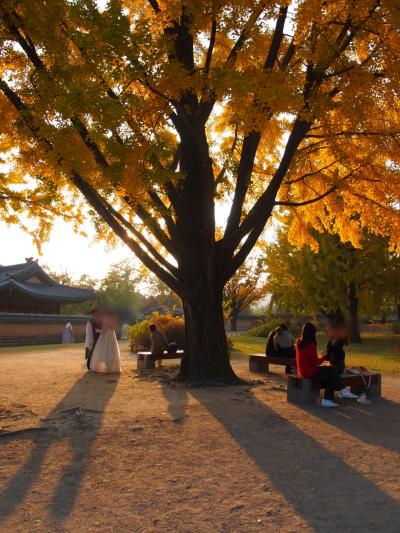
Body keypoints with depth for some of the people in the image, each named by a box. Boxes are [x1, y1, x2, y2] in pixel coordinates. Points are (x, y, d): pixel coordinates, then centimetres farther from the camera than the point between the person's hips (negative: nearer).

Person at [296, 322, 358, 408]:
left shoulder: (299, 342, 4)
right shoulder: (310, 345, -23)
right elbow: (315, 361, -18)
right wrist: (323, 357, -1)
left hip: (303, 369, 9)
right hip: (310, 371, -9)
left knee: (331, 369, 12)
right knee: (331, 379, 9)